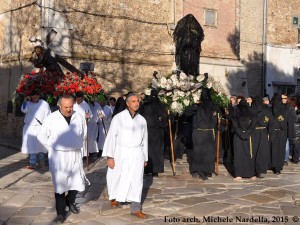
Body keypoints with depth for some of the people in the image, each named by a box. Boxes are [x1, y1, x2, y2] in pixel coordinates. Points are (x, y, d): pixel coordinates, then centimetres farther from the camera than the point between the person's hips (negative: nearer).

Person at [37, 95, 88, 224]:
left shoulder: (79, 117, 1)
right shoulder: (52, 118, -8)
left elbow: (84, 132, 19)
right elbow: (41, 136, 0)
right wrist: (52, 148, -1)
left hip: (75, 155, 3)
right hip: (58, 156, -3)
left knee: (78, 182, 7)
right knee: (60, 184, 1)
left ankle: (70, 201, 37)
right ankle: (61, 213, 13)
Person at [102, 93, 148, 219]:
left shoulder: (142, 120, 5)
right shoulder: (118, 118, -8)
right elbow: (111, 137, -8)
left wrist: (145, 158, 16)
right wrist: (109, 156, -13)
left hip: (137, 154, 2)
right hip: (121, 153, -2)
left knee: (136, 181, -1)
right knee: (117, 178, 11)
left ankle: (136, 208, 6)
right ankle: (114, 197, 40)